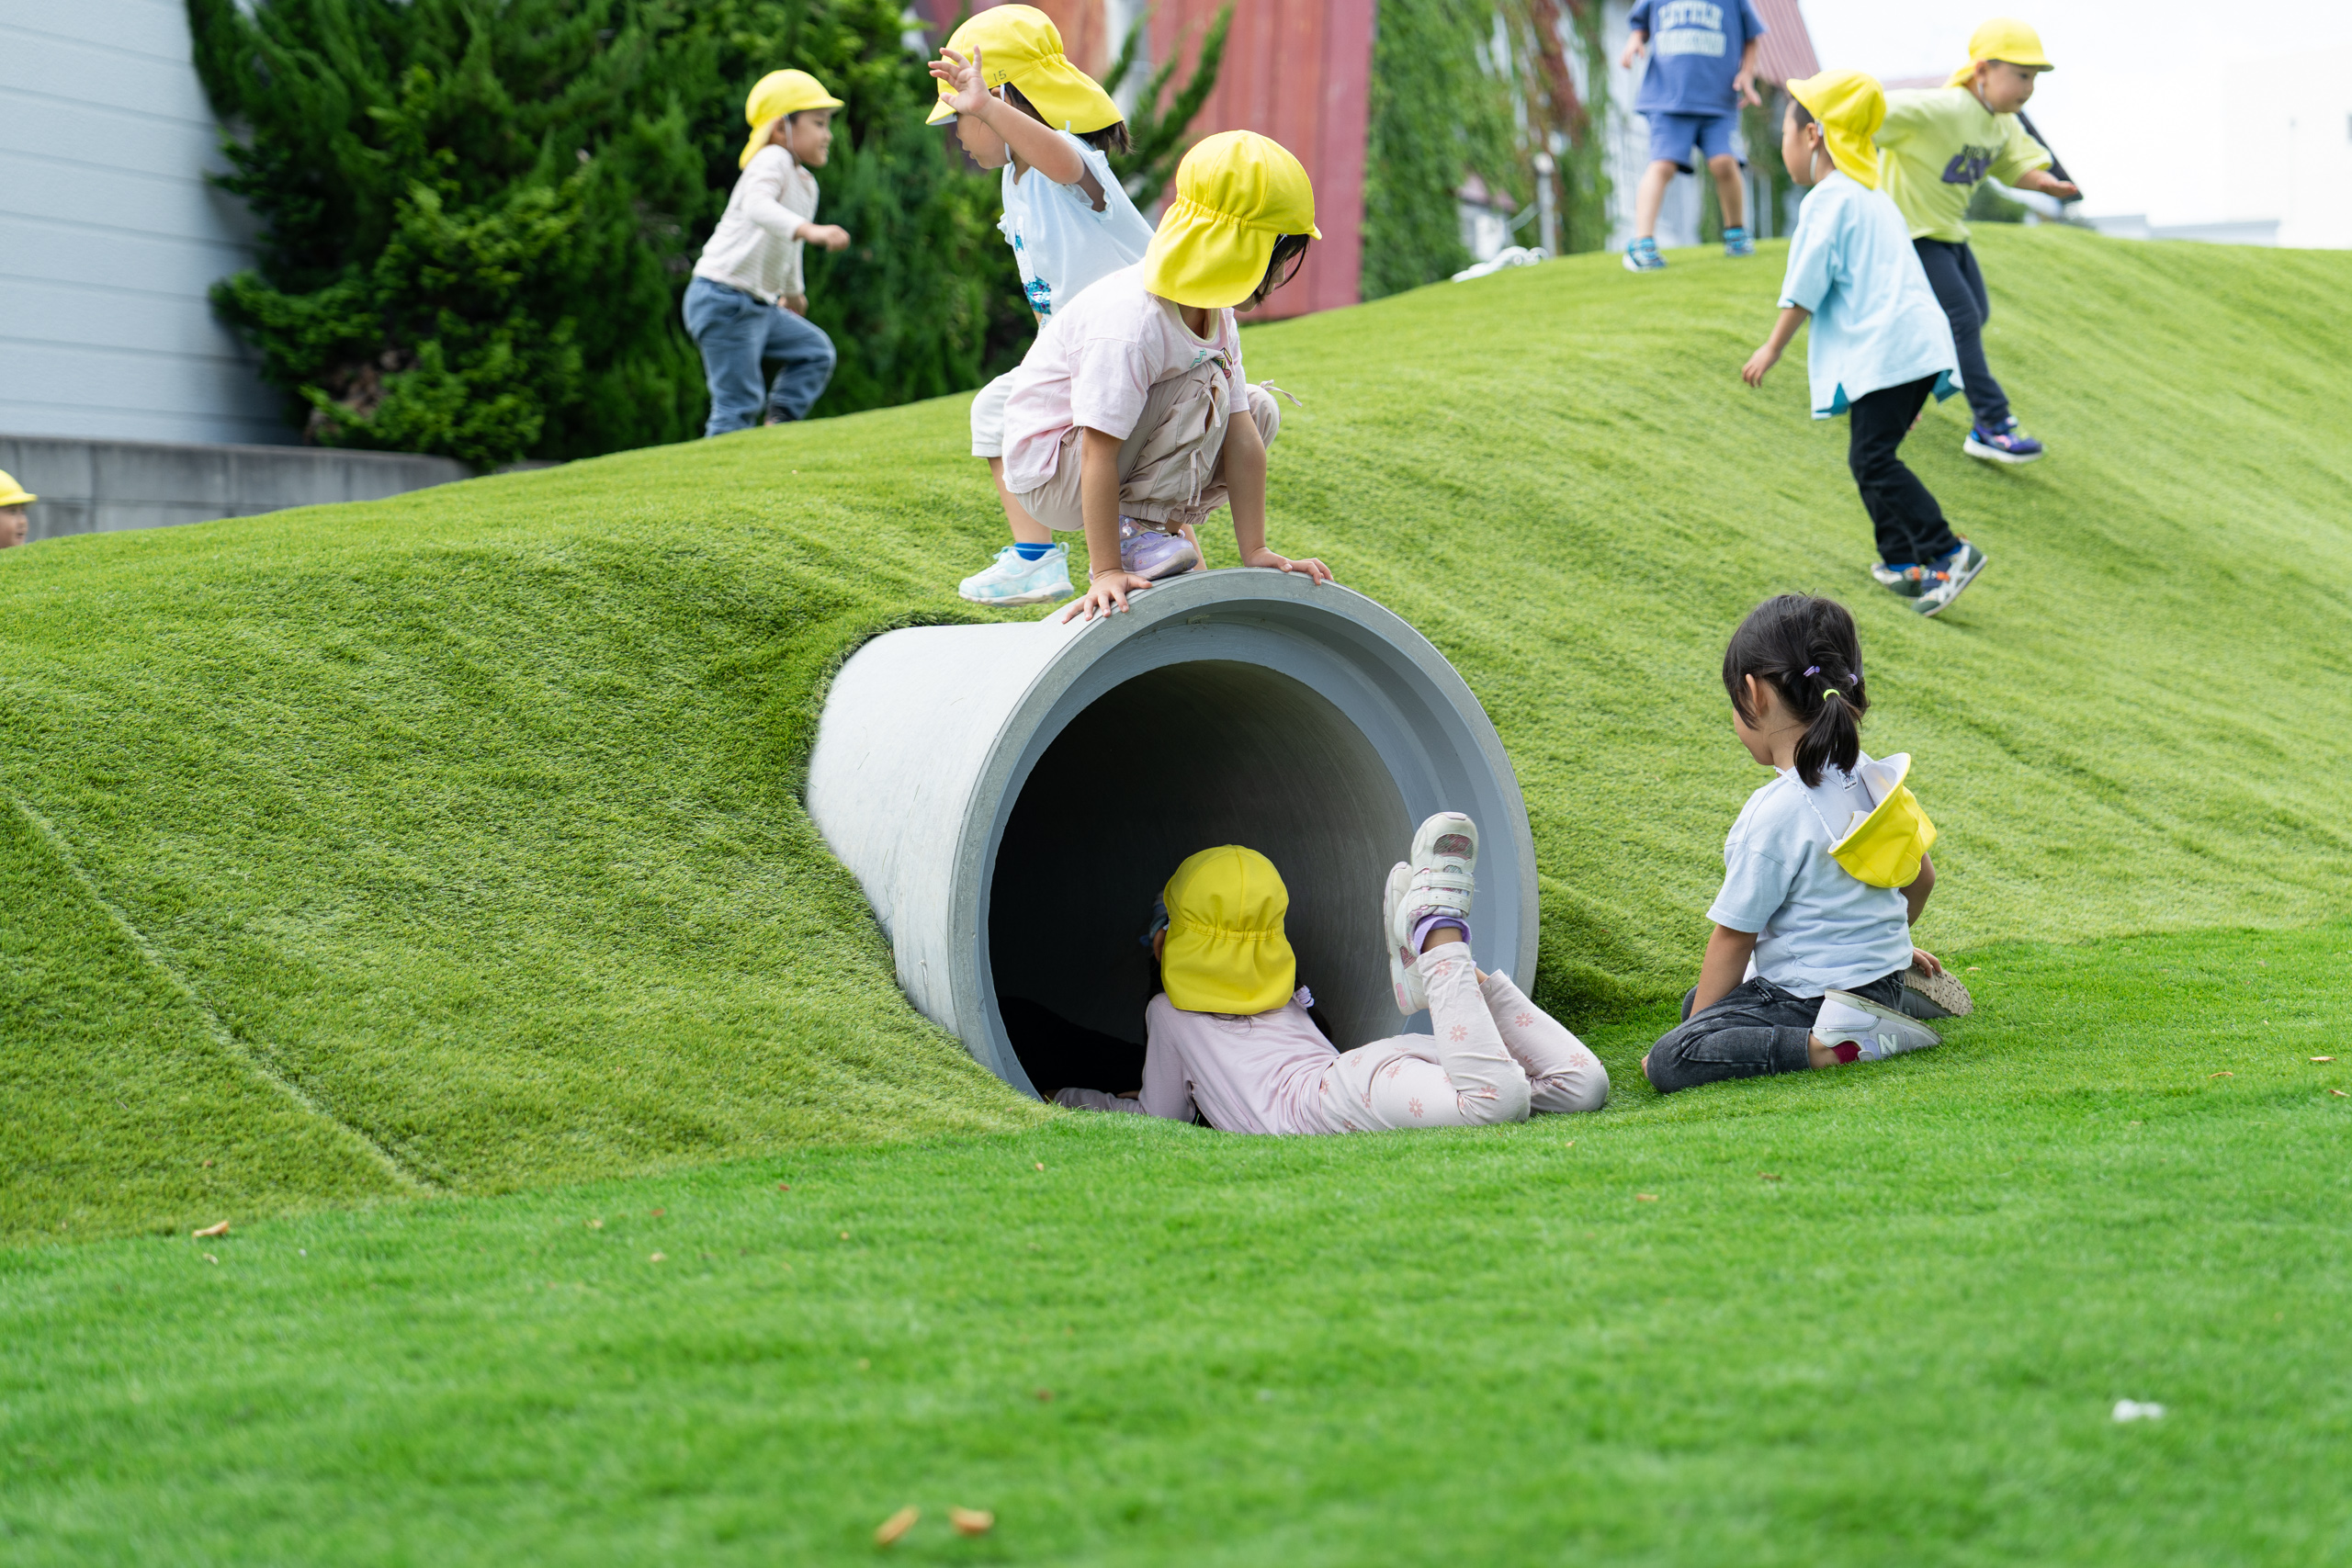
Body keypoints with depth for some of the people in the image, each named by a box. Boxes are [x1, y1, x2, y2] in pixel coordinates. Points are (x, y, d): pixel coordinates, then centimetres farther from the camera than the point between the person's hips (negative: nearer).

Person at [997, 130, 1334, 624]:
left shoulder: (1217, 312, -5)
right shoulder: (1129, 325, -33)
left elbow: (1241, 438, -6)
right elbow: (1099, 455, -33)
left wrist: (1255, 551, -9)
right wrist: (1106, 572, -32)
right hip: (1050, 476, -9)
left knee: (1258, 411, 2)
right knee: (1202, 387, -26)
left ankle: (1166, 522, 4)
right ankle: (1137, 535, -15)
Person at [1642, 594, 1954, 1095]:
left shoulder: (1774, 814, -22)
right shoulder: (1870, 777, 3)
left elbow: (1734, 937, -15)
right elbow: (1921, 876, 18)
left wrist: (1697, 1026, -3)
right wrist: (1884, 940, 38)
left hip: (1813, 994, -9)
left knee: (1668, 1062, -18)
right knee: (1697, 999, 28)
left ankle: (1827, 1046, -21)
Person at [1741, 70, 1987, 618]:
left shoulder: (1827, 200, -7)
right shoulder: (1872, 196, 24)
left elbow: (1804, 288, -8)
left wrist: (1772, 349, 1)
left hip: (1884, 352, -10)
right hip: (1919, 341, 10)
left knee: (1872, 459, -12)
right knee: (1872, 457, 16)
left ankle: (1948, 552, -20)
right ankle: (1901, 561, 15)